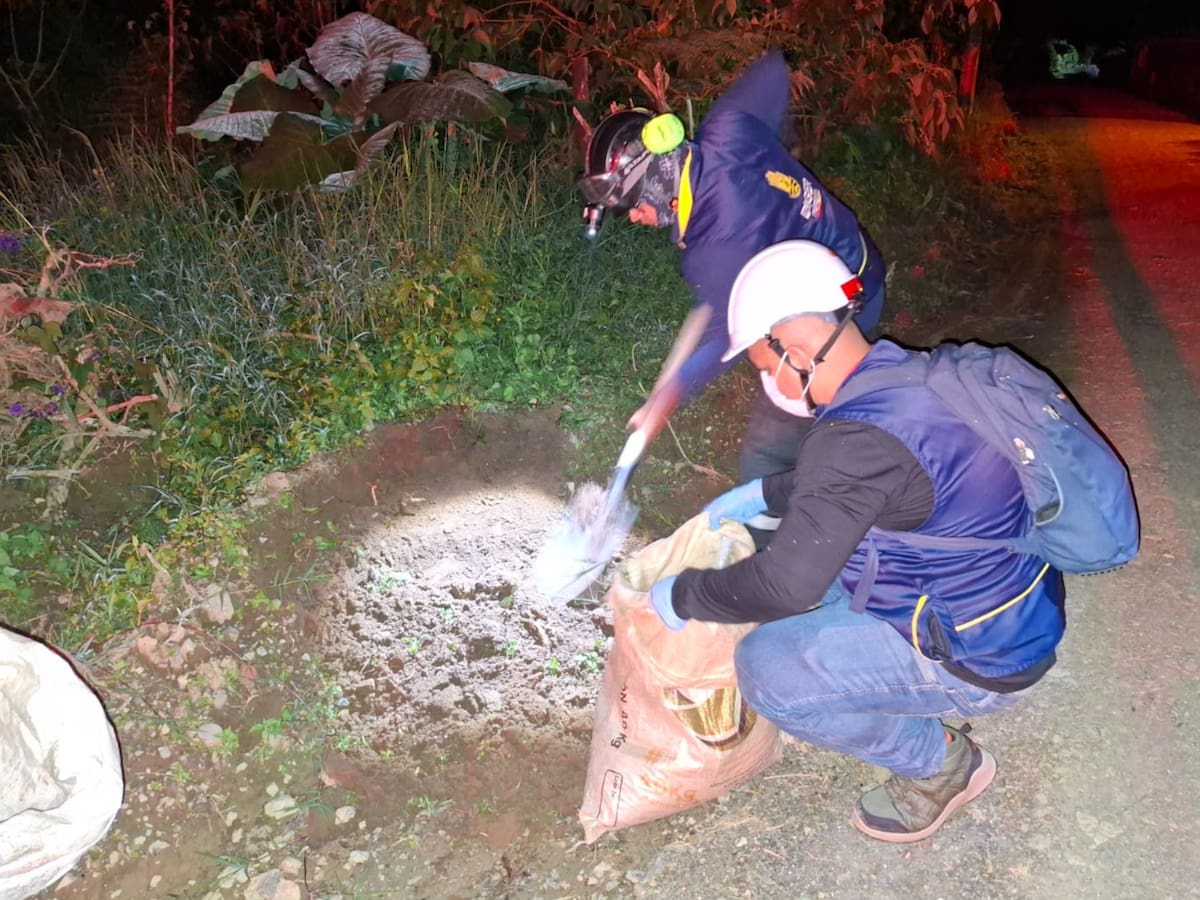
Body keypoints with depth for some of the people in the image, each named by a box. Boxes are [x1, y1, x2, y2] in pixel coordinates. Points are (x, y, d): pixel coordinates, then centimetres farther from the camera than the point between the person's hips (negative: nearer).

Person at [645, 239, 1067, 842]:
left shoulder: (857, 439, -31)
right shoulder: (903, 374, -2)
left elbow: (785, 586, -29)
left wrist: (682, 596, -14)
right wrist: (762, 494, 15)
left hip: (981, 660, -9)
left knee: (766, 669, -12)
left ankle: (938, 759, 7)